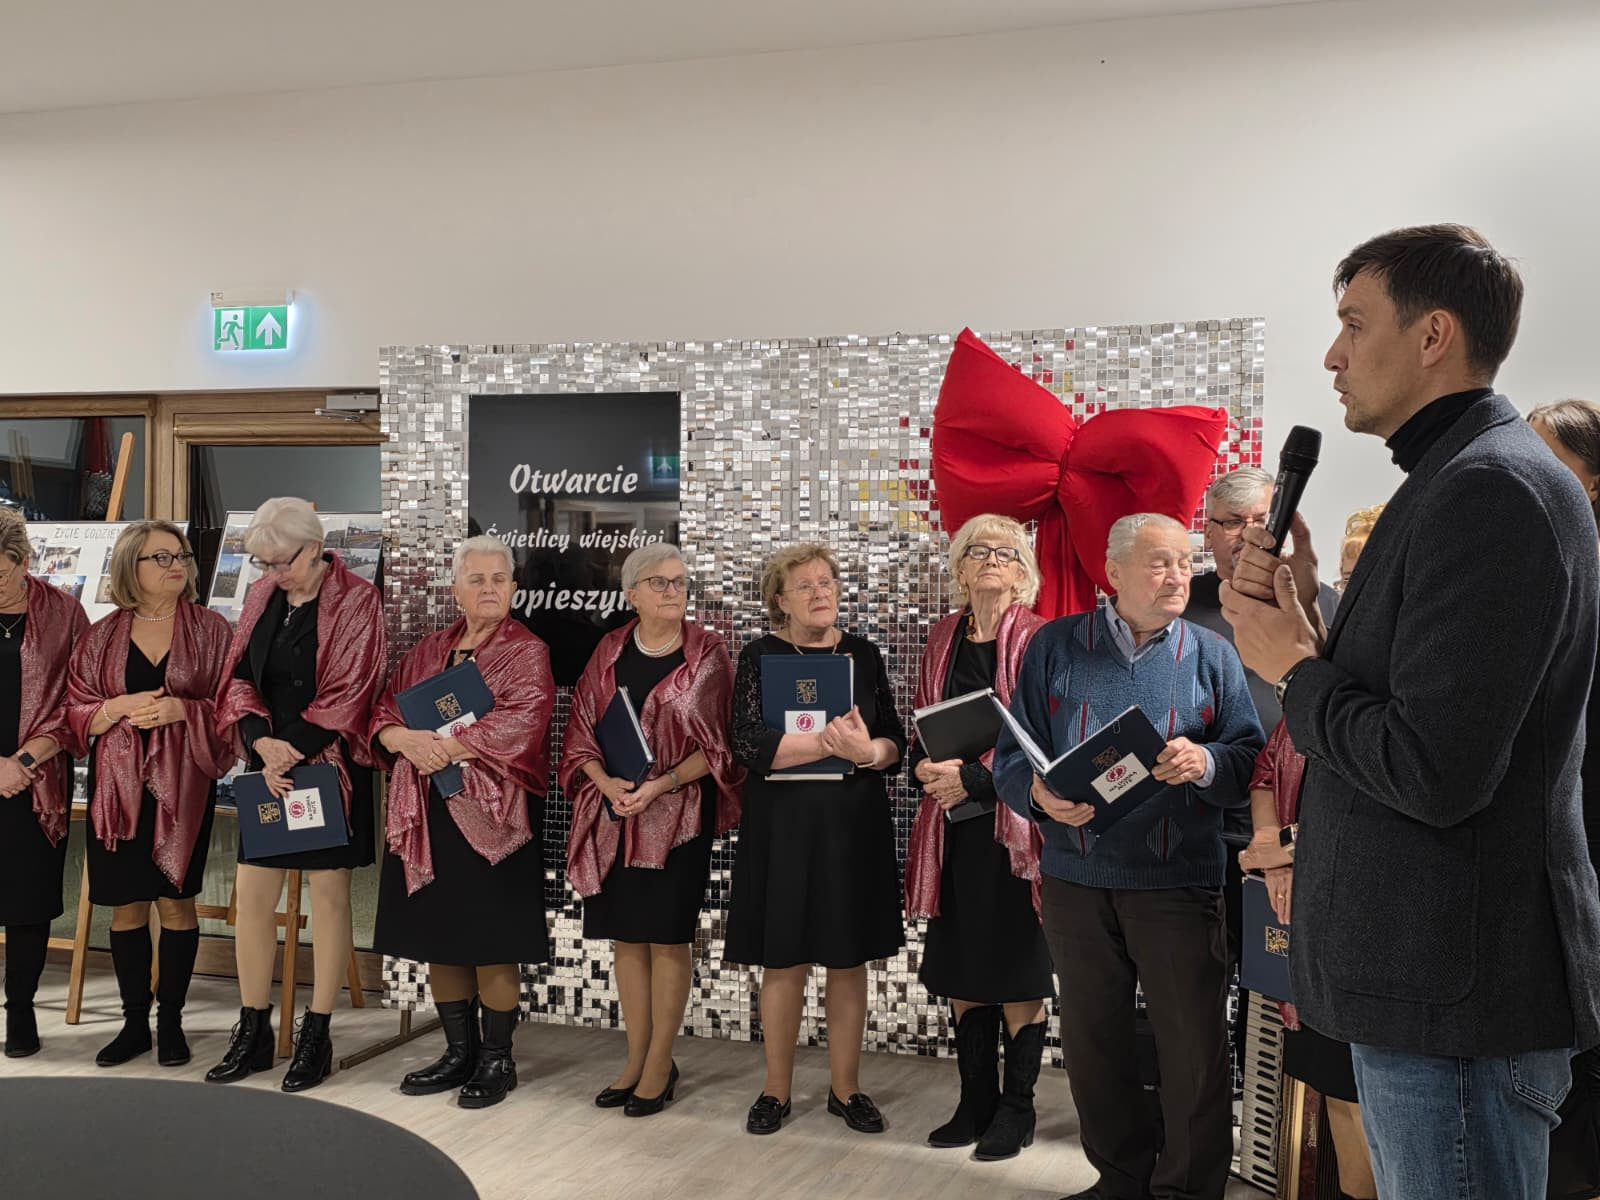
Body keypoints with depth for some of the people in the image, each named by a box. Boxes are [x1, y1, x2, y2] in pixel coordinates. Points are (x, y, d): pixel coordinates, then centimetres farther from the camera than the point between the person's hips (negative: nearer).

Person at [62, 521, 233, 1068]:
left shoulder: (211, 629, 2)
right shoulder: (102, 637, 6)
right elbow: (76, 713, 6)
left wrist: (182, 709, -17)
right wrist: (121, 706, -12)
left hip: (183, 783, -2)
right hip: (117, 784, 2)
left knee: (175, 899, 1)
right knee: (126, 904, 7)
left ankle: (170, 1020, 14)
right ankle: (134, 1022, 19)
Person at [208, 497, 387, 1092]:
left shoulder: (356, 601, -8)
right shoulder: (263, 595, 9)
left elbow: (350, 692, -12)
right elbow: (240, 677, 6)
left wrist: (292, 751, -17)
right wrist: (262, 742, -11)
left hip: (329, 766, -5)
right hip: (267, 766, 5)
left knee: (329, 893, 2)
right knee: (251, 893, 5)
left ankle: (316, 1037, 12)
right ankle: (253, 1032, 18)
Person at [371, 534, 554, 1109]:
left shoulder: (526, 652, -2)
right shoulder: (427, 651, 16)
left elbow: (518, 725, -16)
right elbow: (384, 711, 11)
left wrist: (444, 748, -16)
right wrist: (406, 740, -11)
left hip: (492, 814, -5)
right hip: (427, 813, 6)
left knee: (492, 942, -1)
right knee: (439, 936, 10)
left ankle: (497, 1060, 12)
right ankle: (459, 1053, 24)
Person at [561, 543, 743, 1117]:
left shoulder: (706, 654, -2)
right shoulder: (610, 652, 7)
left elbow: (718, 742, -7)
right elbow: (581, 731, 6)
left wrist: (660, 785, -18)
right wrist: (608, 782, -12)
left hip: (678, 815, -3)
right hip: (613, 813, 4)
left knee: (667, 937, 0)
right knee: (626, 936, 9)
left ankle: (660, 1064, 12)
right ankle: (636, 1058, 21)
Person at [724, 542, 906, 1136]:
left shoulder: (863, 654, 7)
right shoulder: (760, 657, 0)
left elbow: (896, 742, 3)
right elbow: (749, 744, -13)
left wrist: (868, 750, -19)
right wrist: (830, 741, -22)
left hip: (855, 825, 2)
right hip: (782, 826, -2)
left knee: (849, 961, 8)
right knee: (783, 961, 4)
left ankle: (845, 1087, 22)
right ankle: (777, 1089, 20)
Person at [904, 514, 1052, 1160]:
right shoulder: (944, 637, 11)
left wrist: (974, 777, -16)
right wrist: (926, 764, -3)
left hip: (1014, 823, -5)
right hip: (953, 825, 5)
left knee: (1017, 970, 1)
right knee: (962, 967, 10)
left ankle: (1016, 1108, 14)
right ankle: (976, 1101, 22)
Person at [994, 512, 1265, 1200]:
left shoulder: (1212, 656, 5)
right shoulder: (1055, 647, 5)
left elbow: (1252, 761, 1)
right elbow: (1010, 757, 4)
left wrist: (1205, 764, -20)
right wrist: (1039, 794, -17)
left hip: (1178, 883, -1)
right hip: (1076, 880, 2)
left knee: (1194, 1049, -2)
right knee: (1091, 1041, 12)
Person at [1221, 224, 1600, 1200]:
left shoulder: (1487, 488, -19)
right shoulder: (1467, 474, 14)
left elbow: (1435, 773, -26)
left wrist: (1296, 668, -11)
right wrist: (1302, 630, -1)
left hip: (1459, 988, -10)